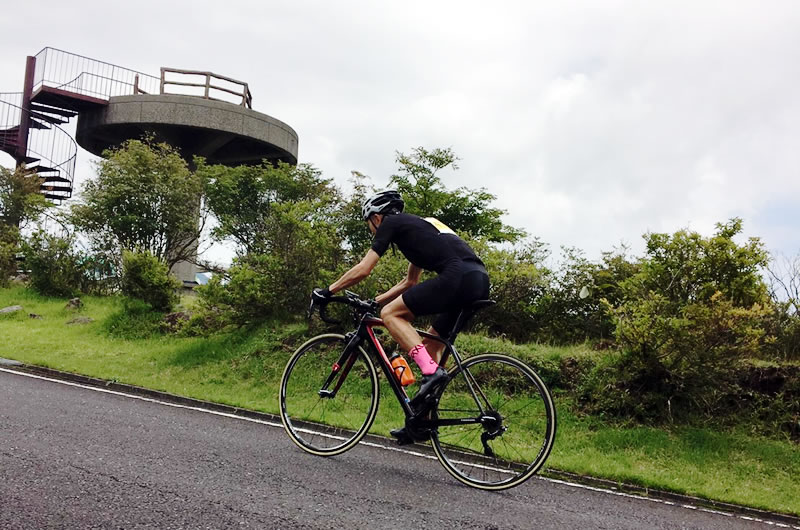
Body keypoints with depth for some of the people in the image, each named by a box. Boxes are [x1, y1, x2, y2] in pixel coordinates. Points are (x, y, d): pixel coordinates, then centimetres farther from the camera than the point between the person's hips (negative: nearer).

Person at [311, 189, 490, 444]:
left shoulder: (391, 223, 10)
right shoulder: (418, 226, 35)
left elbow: (363, 269, 5)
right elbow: (410, 282, 40)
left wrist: (327, 291, 16)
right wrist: (373, 301, 42)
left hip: (457, 277, -9)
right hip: (480, 280, 9)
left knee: (391, 314, 0)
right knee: (432, 343, 18)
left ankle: (431, 371, -13)